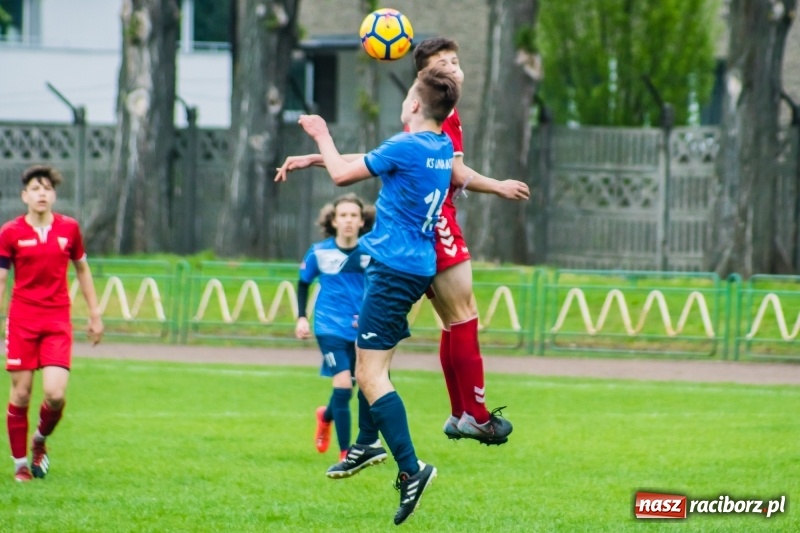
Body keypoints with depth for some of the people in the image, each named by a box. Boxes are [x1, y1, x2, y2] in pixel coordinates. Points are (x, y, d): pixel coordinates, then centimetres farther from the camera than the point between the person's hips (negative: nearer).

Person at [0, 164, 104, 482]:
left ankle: (40, 440, 18)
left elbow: (82, 270, 17)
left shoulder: (69, 229, 3)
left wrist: (95, 314, 17)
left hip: (58, 322, 1)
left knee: (55, 393, -12)